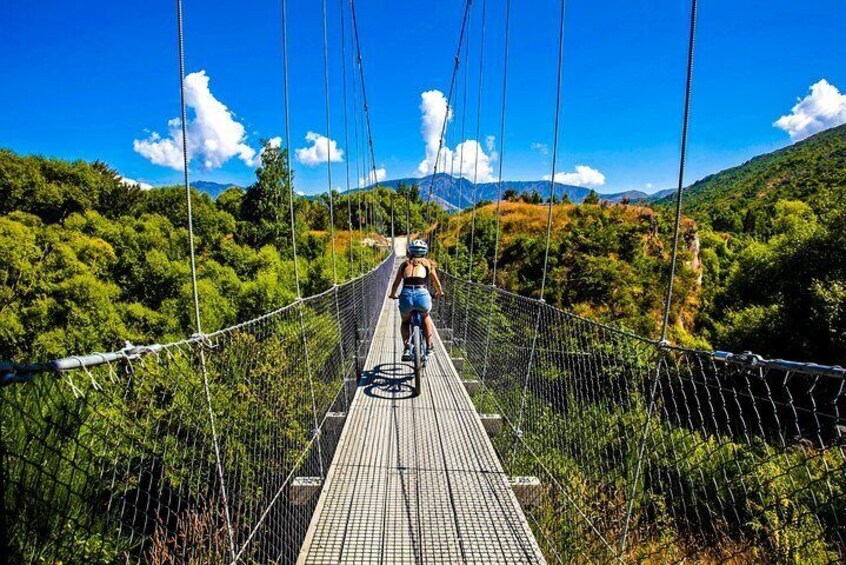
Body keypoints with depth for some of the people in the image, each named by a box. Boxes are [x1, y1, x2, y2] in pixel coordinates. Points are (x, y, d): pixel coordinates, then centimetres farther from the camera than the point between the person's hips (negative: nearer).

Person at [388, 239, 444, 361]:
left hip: (406, 296, 1)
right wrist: (439, 292, 52)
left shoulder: (404, 264, 23)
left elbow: (396, 283, 27)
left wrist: (393, 294, 47)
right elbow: (436, 281, 32)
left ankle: (407, 349, 15)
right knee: (426, 317, 34)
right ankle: (429, 346, 31)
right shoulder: (428, 263, 22)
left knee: (405, 321, 30)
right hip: (422, 295, 0)